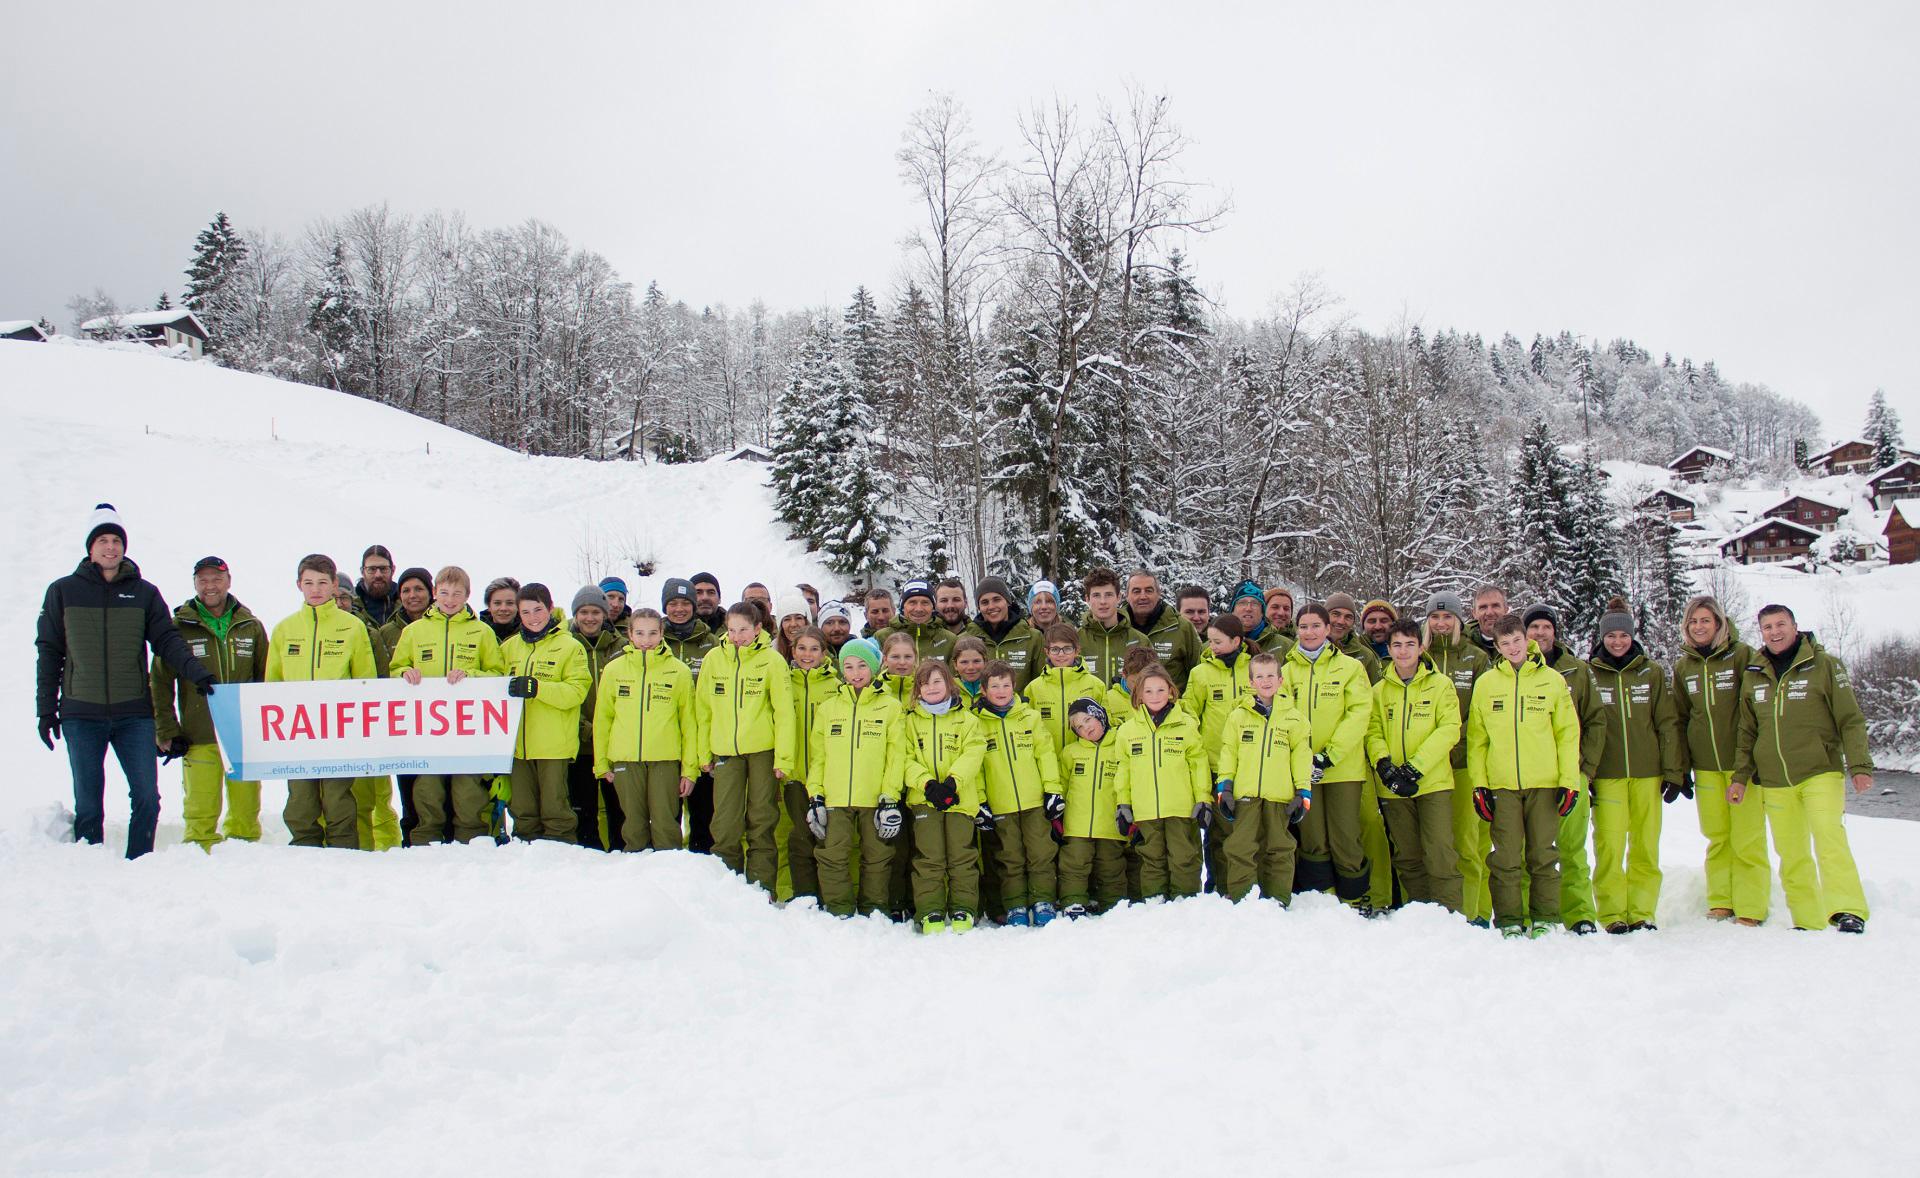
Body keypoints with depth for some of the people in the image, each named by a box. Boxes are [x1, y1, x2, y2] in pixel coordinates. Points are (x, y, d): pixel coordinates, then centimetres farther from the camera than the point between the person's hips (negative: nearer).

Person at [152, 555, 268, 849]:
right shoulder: (179, 627, 4)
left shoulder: (251, 626, 10)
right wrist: (167, 734, -2)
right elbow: (160, 685, 4)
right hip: (199, 740, -2)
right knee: (200, 815, -3)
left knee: (246, 812, 4)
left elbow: (267, 680, 14)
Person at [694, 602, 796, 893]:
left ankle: (761, 889, 12)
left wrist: (783, 758, -8)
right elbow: (703, 709, 9)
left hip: (763, 750, -2)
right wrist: (704, 754, 8)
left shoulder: (772, 660, -4)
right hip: (725, 751, 2)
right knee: (725, 824, -2)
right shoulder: (713, 658, 4)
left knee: (761, 824, 4)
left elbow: (784, 712, -4)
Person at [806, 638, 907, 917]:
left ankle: (873, 912, 18)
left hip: (876, 798, -1)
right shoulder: (827, 708, 13)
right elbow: (817, 755, 10)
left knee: (877, 857, 5)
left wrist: (890, 798, -8)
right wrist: (815, 795, 1)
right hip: (835, 799, 2)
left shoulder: (890, 707, 5)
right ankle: (838, 912, 9)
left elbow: (896, 755, -1)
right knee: (833, 855, -3)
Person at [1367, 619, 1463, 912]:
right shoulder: (1379, 690, 11)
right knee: (1407, 856, 8)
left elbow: (1449, 730, -6)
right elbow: (1373, 732, 5)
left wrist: (1415, 768, -15)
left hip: (1434, 782, -3)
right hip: (1394, 788, 3)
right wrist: (1384, 765, -15)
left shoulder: (1440, 684, 2)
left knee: (1440, 853, -11)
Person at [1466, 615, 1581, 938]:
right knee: (1506, 858, 1)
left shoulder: (1552, 680, 5)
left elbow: (1568, 733, 5)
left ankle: (1544, 918, 14)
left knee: (1543, 855, 4)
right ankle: (1509, 920, 10)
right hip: (1501, 784, 0)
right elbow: (1476, 738, 8)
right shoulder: (1485, 683, 7)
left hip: (1545, 783, 0)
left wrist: (1569, 781, -2)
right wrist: (1478, 784, 1)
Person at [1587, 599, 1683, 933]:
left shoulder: (1652, 673, 8)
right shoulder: (1588, 674, 4)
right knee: (1609, 846, -5)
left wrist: (1674, 771, 1)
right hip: (1606, 775, -1)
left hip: (1647, 773, 1)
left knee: (1646, 845, 3)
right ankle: (1612, 915, 3)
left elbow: (1668, 724, 7)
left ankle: (1641, 912, 12)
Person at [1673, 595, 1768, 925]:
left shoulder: (1741, 655, -5)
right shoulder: (1682, 666, 9)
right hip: (1705, 765, 4)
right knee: (1717, 837, 8)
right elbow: (1679, 718, 14)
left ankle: (1750, 908, 5)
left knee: (1748, 838, -2)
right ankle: (1720, 901, 16)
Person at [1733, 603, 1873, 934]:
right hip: (1774, 783, 4)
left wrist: (1860, 766, -10)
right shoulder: (1753, 675, 10)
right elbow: (1746, 732, 16)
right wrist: (1741, 776, 12)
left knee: (1829, 837, -21)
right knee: (1791, 855, 4)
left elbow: (1851, 719, -2)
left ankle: (1848, 912, -22)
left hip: (1821, 773, -4)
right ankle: (1808, 922, 11)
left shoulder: (1824, 665, -1)